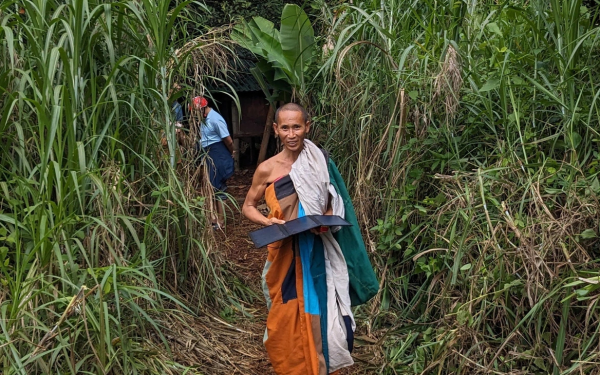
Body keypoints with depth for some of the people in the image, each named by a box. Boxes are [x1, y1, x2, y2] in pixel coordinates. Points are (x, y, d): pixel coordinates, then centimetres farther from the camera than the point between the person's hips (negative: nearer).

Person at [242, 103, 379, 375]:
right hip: (285, 256, 0)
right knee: (287, 318, 5)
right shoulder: (267, 169, -4)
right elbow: (248, 207, 6)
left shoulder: (321, 162, -1)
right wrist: (268, 222, -14)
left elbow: (335, 204, 8)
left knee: (319, 314, 4)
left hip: (319, 255, 1)